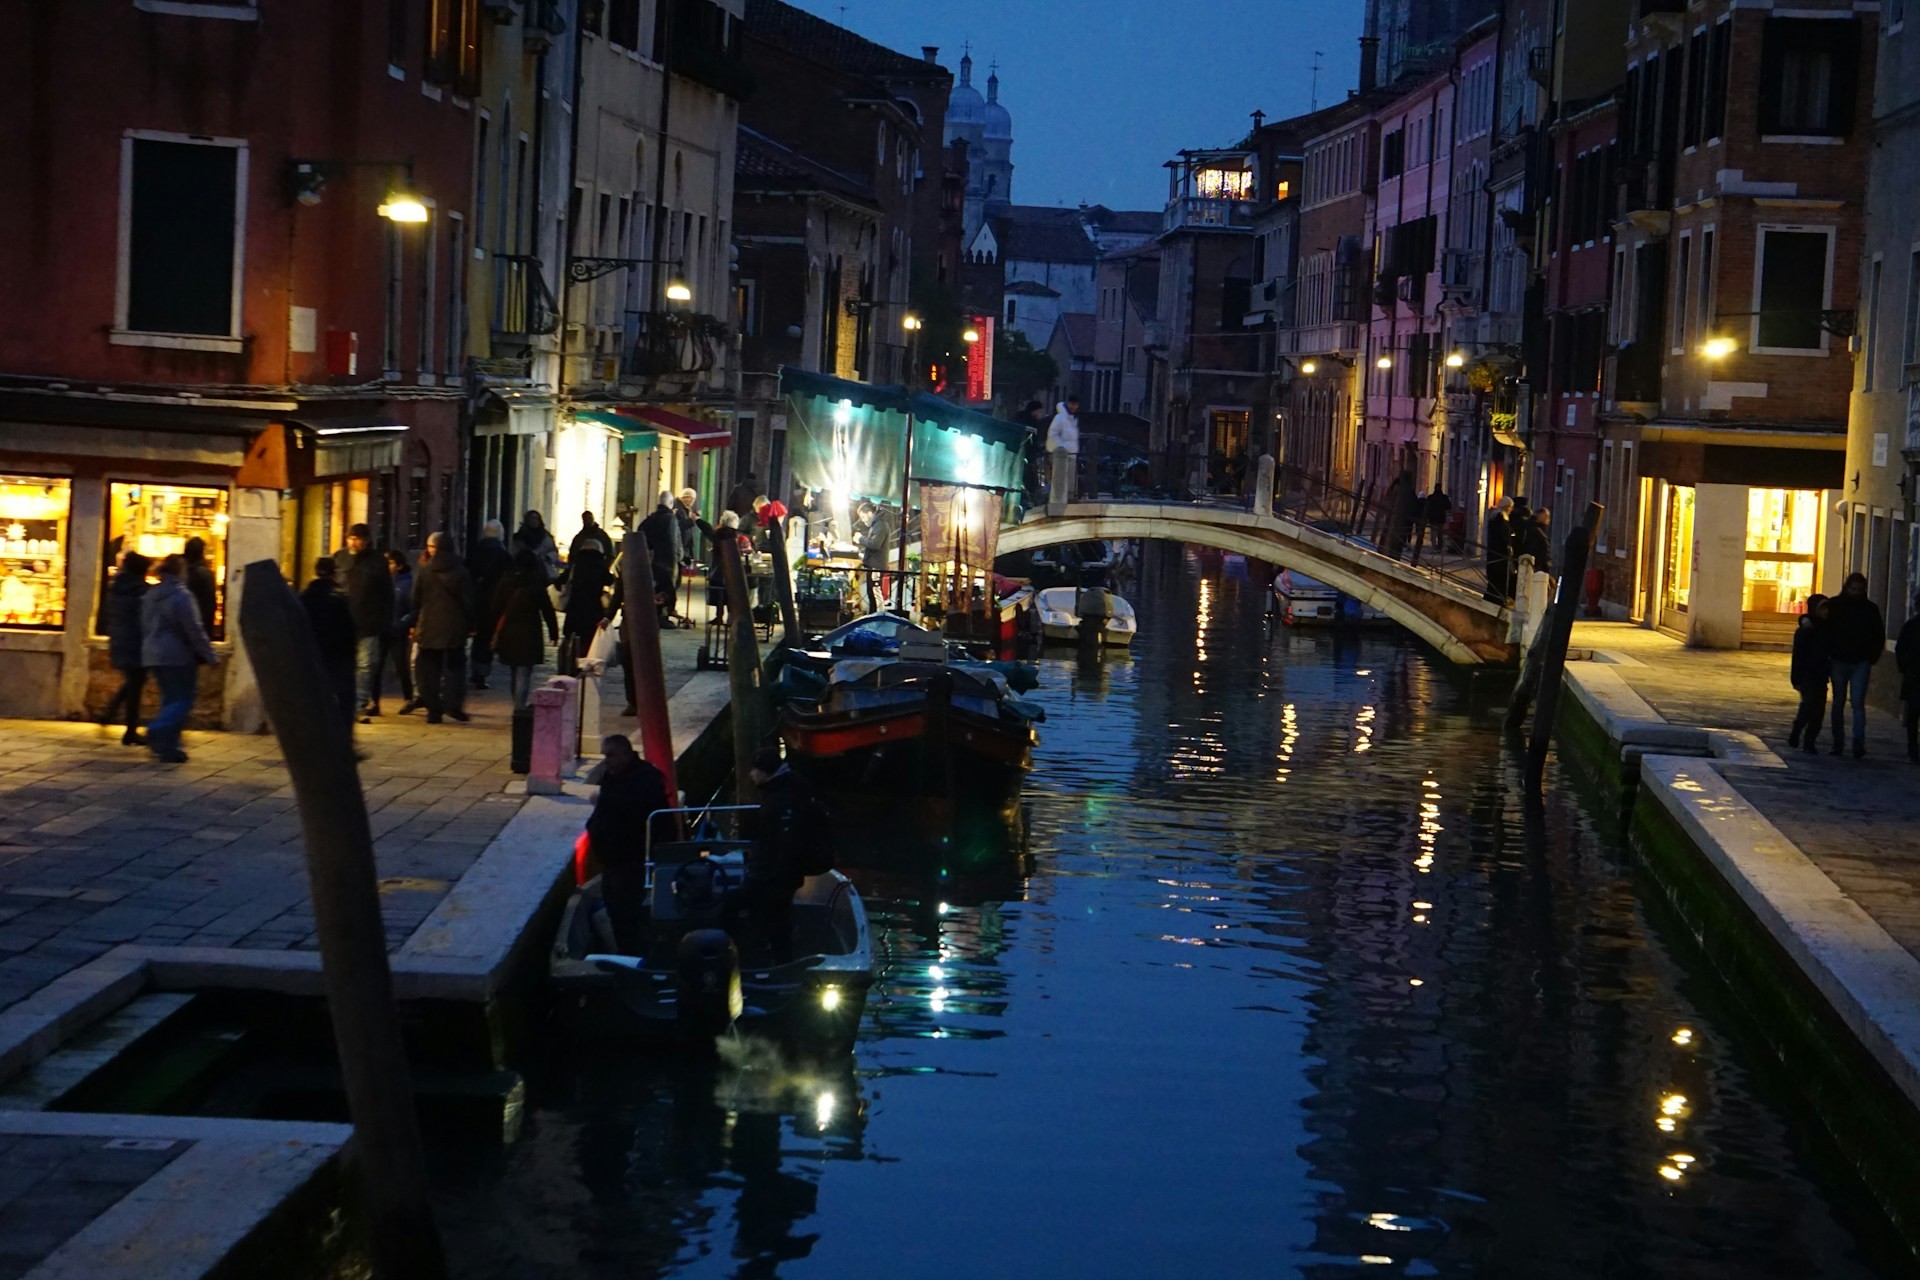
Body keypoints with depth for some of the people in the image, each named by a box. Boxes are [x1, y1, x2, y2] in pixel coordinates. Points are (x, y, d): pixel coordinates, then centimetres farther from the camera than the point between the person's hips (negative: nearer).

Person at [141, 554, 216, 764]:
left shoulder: (150, 596, 10)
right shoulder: (181, 596, -14)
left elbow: (145, 627, 19)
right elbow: (194, 630, -14)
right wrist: (209, 656, -8)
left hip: (153, 655, 8)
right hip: (178, 656, -8)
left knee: (170, 699, 14)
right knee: (183, 700, -3)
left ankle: (168, 747, 9)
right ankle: (158, 734, -21)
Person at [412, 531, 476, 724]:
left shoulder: (424, 571, -2)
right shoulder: (461, 571, 0)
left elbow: (416, 601, 1)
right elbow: (468, 601, 1)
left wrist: (414, 624, 9)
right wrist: (470, 625, 7)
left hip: (429, 628, -1)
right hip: (455, 628, 1)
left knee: (430, 670, 5)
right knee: (455, 666, 9)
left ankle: (434, 710, 2)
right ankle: (454, 705, -5)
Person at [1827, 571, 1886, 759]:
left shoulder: (1870, 608, 3)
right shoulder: (1834, 605, 1)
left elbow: (1879, 636, 10)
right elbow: (1826, 630, 6)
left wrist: (1872, 658, 2)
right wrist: (1829, 653, -3)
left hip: (1861, 663, -1)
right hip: (1839, 662, 1)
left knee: (1858, 703, -11)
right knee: (1838, 703, 7)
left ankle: (1859, 743, -15)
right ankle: (1838, 743, 14)